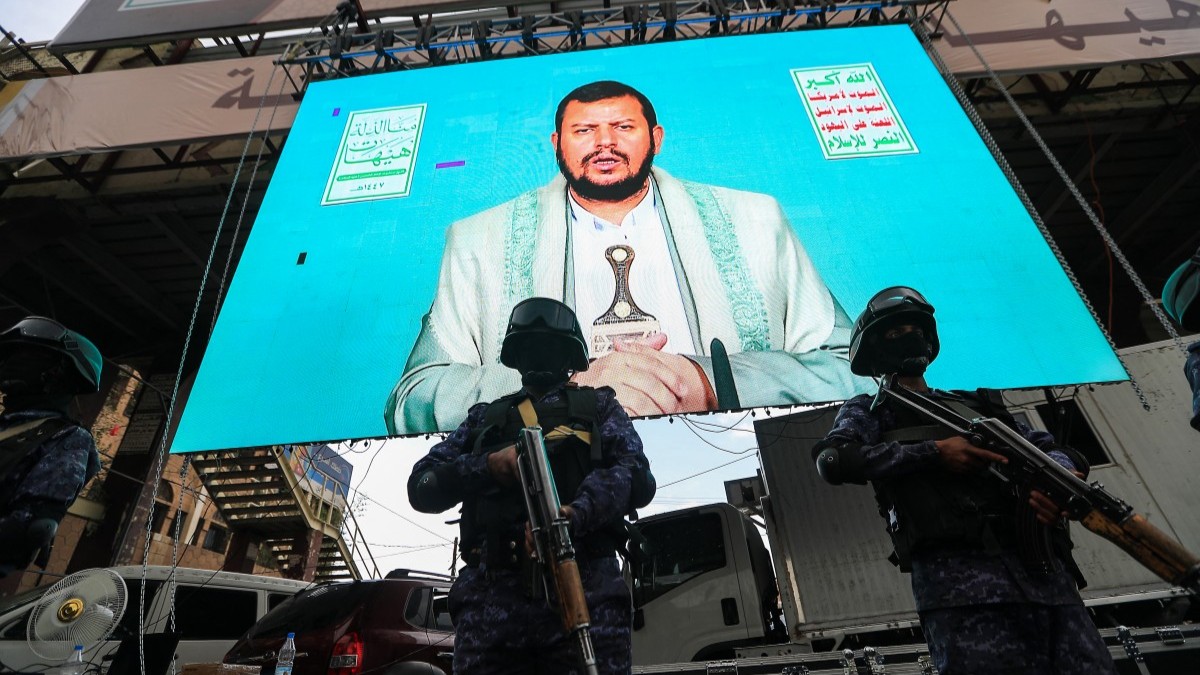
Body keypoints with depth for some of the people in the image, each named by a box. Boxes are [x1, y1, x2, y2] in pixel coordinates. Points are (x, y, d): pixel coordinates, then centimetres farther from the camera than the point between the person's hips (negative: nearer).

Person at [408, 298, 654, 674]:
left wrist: (576, 513, -17)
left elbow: (637, 476, 2)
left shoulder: (598, 406, 19)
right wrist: (485, 466, -4)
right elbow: (422, 486, 16)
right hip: (492, 589, 2)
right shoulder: (486, 417, 25)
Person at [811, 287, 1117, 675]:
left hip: (1040, 566, 5)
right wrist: (934, 453, -12)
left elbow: (1052, 447, 22)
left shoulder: (977, 404, 30)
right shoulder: (869, 409, 14)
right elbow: (834, 461, -7)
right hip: (957, 572, -5)